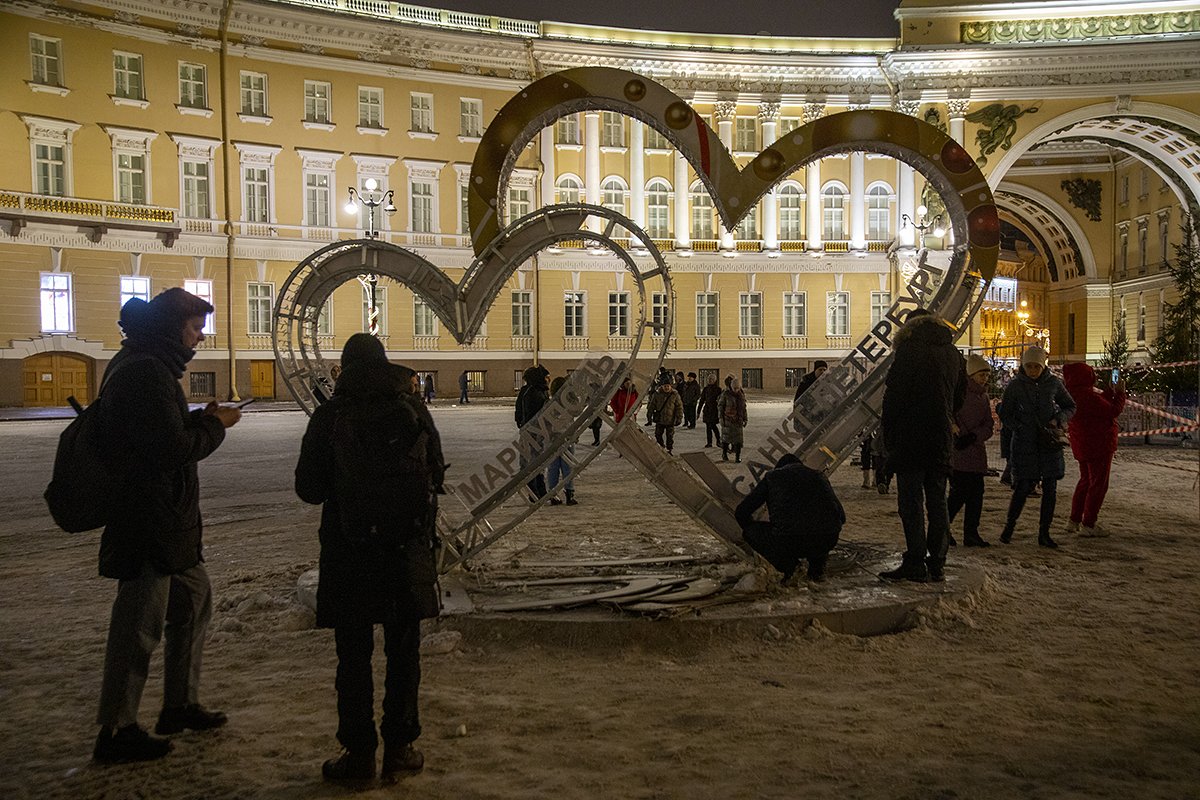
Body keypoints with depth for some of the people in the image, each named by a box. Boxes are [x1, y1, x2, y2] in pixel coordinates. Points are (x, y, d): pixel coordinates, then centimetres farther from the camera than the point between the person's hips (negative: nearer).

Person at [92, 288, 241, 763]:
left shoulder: (147, 365, 15)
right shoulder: (145, 372, -19)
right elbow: (173, 448, -22)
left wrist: (201, 419, 4)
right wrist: (216, 425, -7)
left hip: (168, 520, 11)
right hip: (149, 523, -11)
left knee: (194, 599, 19)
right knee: (141, 623, -2)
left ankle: (181, 705, 31)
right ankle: (115, 732, 11)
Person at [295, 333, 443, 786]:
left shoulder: (329, 416, -6)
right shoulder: (413, 411, 0)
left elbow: (308, 488, -4)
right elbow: (437, 476, 6)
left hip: (349, 551, -2)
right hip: (408, 548, 2)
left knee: (354, 655, 9)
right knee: (403, 651, 13)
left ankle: (359, 752, 13)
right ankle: (400, 748, 18)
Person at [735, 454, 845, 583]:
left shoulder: (772, 477, 22)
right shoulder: (819, 476, 29)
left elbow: (741, 512, 22)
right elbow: (841, 516, 30)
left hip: (789, 543, -4)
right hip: (827, 542, 4)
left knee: (749, 531, 22)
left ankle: (787, 565, 7)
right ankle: (817, 568, 22)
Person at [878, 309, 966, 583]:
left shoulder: (908, 350, -8)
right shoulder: (952, 353, 11)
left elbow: (892, 397, -11)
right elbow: (959, 397, 18)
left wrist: (888, 439, -4)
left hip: (910, 441, -6)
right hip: (941, 442, 6)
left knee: (911, 502, -3)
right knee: (937, 501, 11)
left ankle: (916, 564, -3)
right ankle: (937, 564, 14)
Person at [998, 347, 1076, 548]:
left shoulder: (1053, 382, 1)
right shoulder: (1015, 385, -4)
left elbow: (1070, 406, 13)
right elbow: (1005, 415, 0)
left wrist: (1058, 419, -6)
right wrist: (1022, 429, -13)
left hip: (1050, 441, 3)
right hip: (1024, 444, -2)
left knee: (1050, 488, 2)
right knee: (1023, 487, -6)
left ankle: (1044, 533, 10)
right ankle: (1010, 525, 16)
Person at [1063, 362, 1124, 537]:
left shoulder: (1073, 393, 6)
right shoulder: (1087, 395, -25)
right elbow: (1112, 411, -19)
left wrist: (1111, 390, 11)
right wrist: (1120, 393, -7)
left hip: (1082, 445, 10)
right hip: (1097, 444, -10)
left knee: (1085, 481, 21)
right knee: (1098, 484, 1)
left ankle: (1074, 521, 24)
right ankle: (1088, 525, 4)